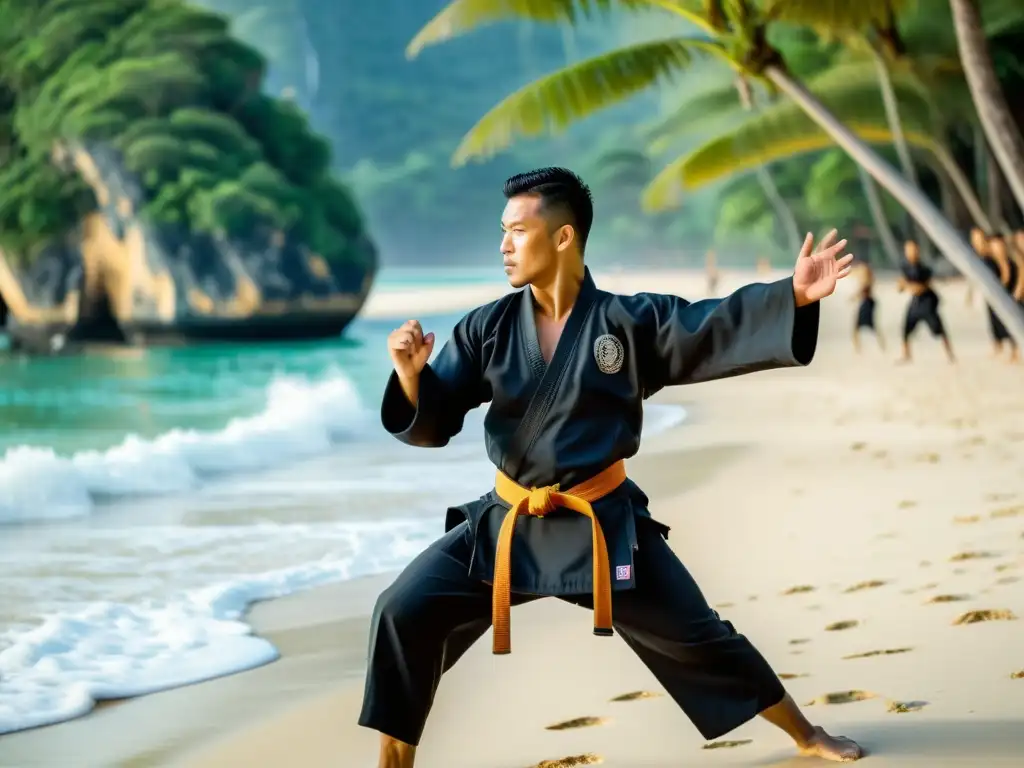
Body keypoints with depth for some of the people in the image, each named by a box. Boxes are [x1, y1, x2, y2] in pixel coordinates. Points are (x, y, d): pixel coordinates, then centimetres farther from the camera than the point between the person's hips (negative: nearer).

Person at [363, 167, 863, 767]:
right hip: (509, 525, 2)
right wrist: (412, 374, -25)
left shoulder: (631, 321, -7)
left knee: (694, 636, 3)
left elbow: (723, 328, -14)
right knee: (405, 613, -9)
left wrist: (795, 296, -29)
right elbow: (432, 421, -3)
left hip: (606, 524, -2)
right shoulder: (487, 331, -2)